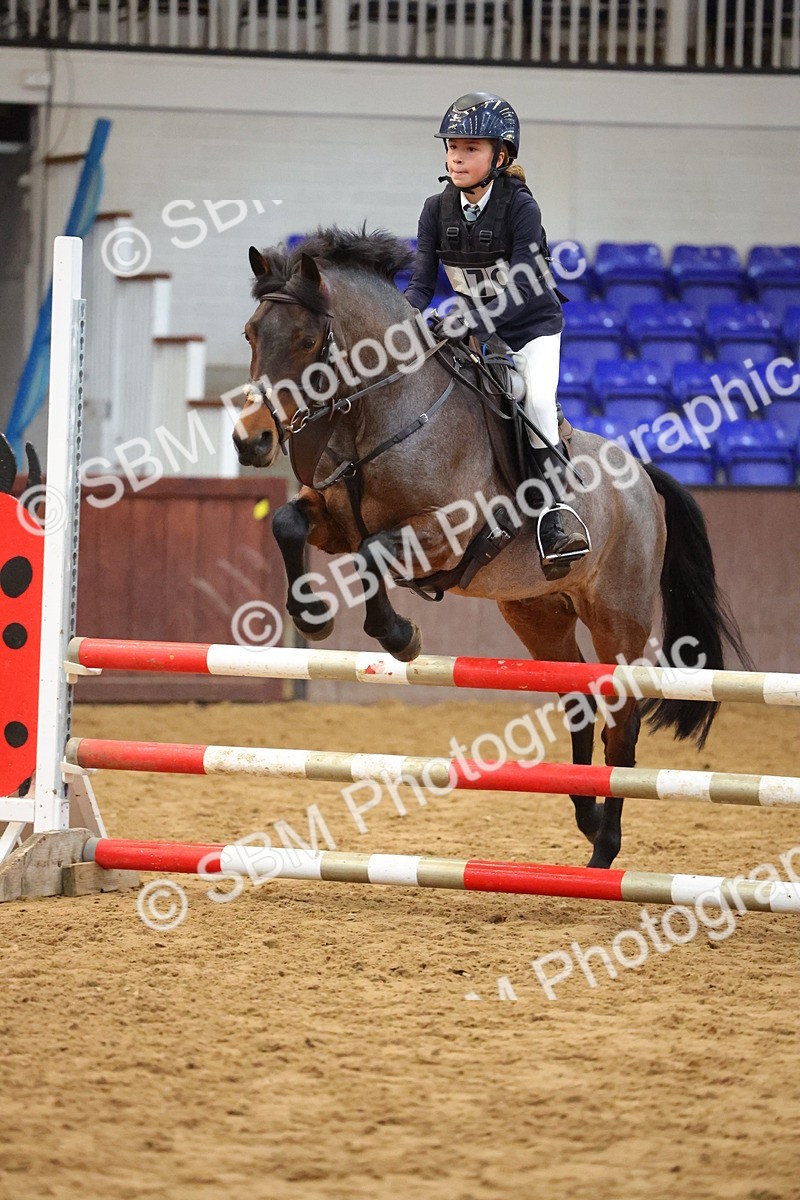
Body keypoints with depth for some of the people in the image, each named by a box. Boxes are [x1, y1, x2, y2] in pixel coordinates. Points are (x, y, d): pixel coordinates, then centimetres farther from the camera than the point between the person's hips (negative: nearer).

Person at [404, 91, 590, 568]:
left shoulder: (520, 206, -20)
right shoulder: (438, 210, -5)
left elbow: (523, 289, -27)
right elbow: (423, 283, -6)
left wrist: (471, 325, -40)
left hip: (532, 327, -5)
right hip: (476, 331, 6)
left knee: (537, 399, -27)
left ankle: (554, 516, -24)